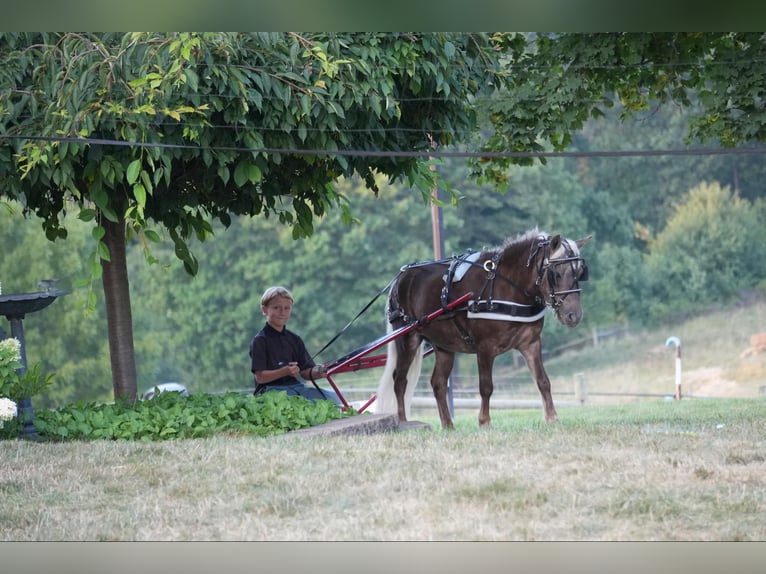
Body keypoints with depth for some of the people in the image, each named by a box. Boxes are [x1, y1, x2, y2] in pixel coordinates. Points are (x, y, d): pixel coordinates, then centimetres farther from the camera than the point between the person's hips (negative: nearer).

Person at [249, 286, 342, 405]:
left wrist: (317, 373, -10)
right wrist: (285, 372, -23)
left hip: (295, 386, 6)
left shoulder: (294, 340, 16)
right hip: (270, 389, -6)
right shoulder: (260, 340, -3)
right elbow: (260, 377, -10)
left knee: (335, 398, -12)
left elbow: (305, 372, 13)